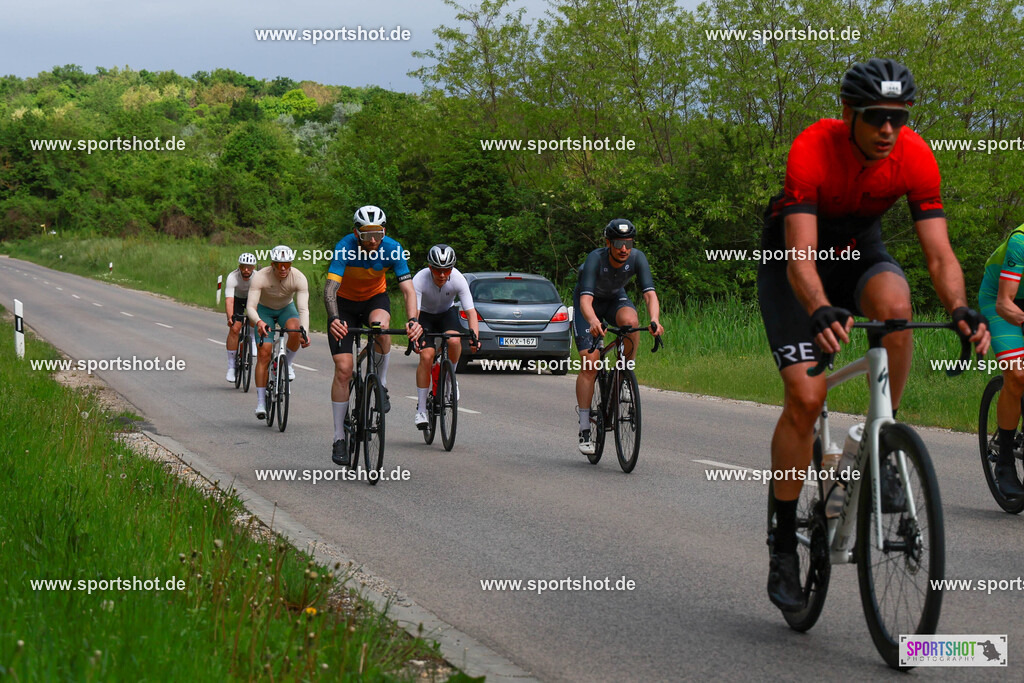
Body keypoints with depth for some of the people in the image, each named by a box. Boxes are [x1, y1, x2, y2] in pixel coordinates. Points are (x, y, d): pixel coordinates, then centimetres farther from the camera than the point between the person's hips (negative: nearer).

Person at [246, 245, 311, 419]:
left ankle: (287, 365, -4)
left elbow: (303, 309, -32)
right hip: (264, 310, -1)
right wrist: (258, 322, -56)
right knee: (264, 353, -15)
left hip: (286, 308, 1)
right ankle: (261, 403, -10)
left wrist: (304, 331, -49)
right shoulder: (260, 277, -31)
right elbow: (250, 306, -35)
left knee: (295, 330, -33)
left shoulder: (299, 278, -28)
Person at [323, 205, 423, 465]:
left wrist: (412, 320, -47)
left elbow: (408, 289, -28)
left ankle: (381, 385, -12)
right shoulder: (345, 248, -30)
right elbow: (330, 288, -38)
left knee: (380, 326, -37)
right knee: (343, 369, -11)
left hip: (375, 298, 1)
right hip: (345, 302, -1)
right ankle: (339, 439, -1)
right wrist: (335, 319, -57)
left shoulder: (392, 249, -24)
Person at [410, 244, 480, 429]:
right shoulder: (419, 280, -32)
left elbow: (471, 312, -28)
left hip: (447, 313, 1)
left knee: (454, 341, -31)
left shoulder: (458, 279, -28)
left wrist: (474, 336, -45)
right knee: (426, 356, -20)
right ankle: (420, 410, -11)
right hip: (425, 315, -1)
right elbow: (414, 312, -37)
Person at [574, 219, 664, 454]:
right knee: (589, 363, -15)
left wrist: (655, 320, -55)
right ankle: (585, 430, -9)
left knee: (630, 321, -35)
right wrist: (593, 321, -66)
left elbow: (649, 294, -35)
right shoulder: (595, 259, -34)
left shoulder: (637, 258, -26)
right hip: (590, 302, -2)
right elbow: (585, 299, -45)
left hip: (616, 298, 2)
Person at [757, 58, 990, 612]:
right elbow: (801, 256, -40)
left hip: (860, 250, 3)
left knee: (895, 304, -34)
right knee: (805, 395, -17)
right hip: (794, 257, -3)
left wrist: (960, 309, -45)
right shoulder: (812, 150, -32)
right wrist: (821, 312, -59)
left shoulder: (916, 158, -23)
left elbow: (939, 255, -24)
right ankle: (784, 546, -4)